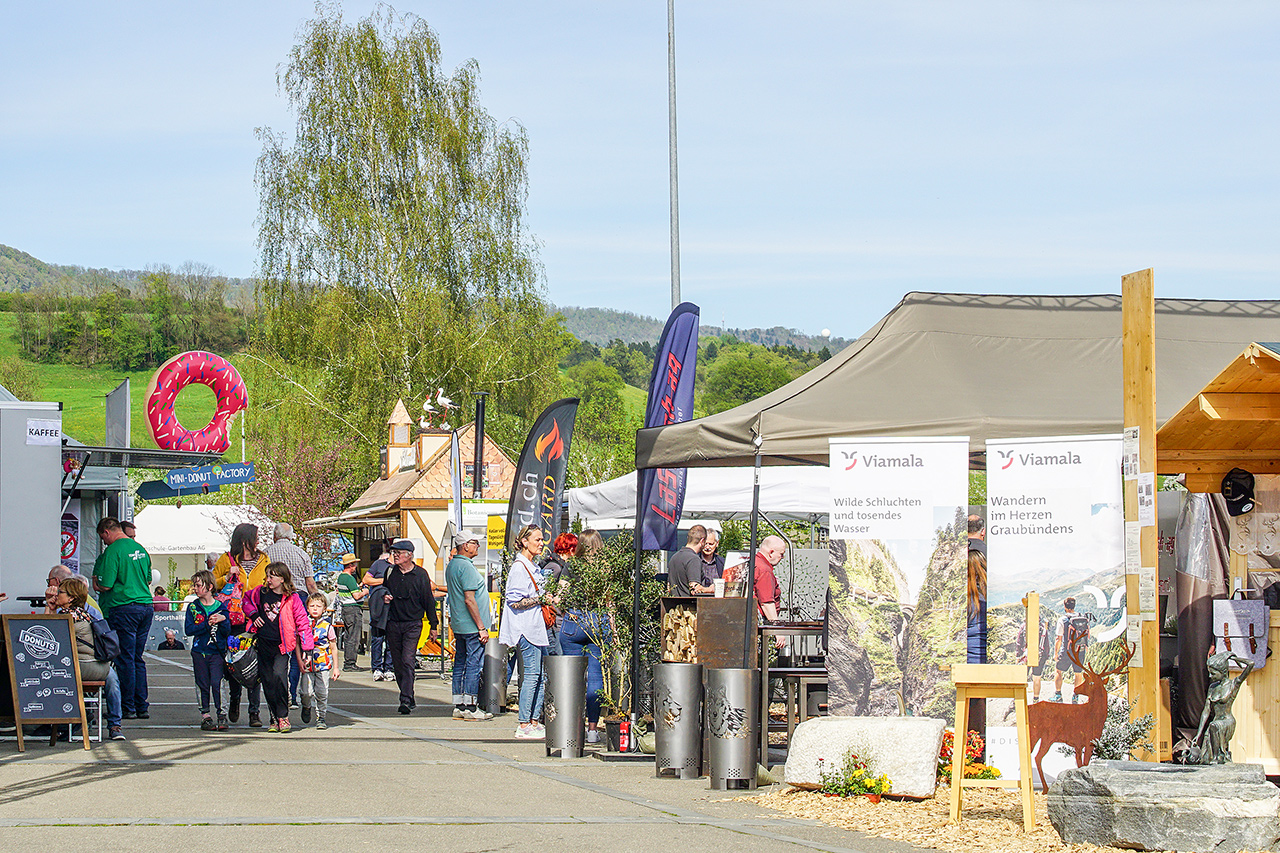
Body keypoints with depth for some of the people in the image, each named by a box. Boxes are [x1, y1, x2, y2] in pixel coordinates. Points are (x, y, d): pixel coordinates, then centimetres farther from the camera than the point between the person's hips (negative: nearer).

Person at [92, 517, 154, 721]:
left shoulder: (112, 552, -12)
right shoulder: (140, 549, 13)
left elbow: (105, 586, -16)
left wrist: (96, 582, 4)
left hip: (123, 609, -7)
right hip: (146, 606, 7)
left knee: (125, 660, -2)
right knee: (138, 659, 12)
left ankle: (128, 707, 0)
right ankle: (141, 706, 13)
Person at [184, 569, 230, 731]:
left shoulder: (221, 606, 3)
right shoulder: (193, 607, 5)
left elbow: (227, 632, 1)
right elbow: (188, 630, -7)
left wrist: (222, 621, -18)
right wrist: (207, 624, -15)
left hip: (217, 652, -2)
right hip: (199, 652, 2)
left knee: (217, 683, -11)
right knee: (203, 686, 5)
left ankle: (222, 716, -7)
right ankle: (205, 716, 12)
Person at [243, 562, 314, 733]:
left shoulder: (292, 598, -5)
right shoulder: (261, 593, 6)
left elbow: (303, 622, -1)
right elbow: (246, 599, 26)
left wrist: (307, 647, -4)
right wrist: (253, 615, 8)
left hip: (282, 646, -4)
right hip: (263, 645, 4)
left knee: (279, 676, -23)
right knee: (268, 682, 6)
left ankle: (283, 717, -13)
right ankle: (275, 719, 17)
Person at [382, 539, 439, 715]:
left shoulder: (420, 574, -1)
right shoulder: (390, 572, 8)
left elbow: (428, 600, 3)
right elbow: (383, 589, 24)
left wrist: (434, 625, 5)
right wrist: (385, 596, -1)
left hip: (413, 624, -4)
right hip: (393, 624, 4)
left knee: (408, 661, -15)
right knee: (397, 664, 7)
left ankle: (406, 700, -20)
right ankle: (409, 698, 19)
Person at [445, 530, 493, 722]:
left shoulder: (451, 566, 14)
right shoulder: (466, 567, -17)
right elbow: (469, 599, -21)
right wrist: (481, 627, -18)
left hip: (459, 626, 10)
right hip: (472, 626, -10)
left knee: (460, 664, 12)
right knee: (474, 665, -6)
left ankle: (459, 706, 15)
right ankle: (470, 707, -4)